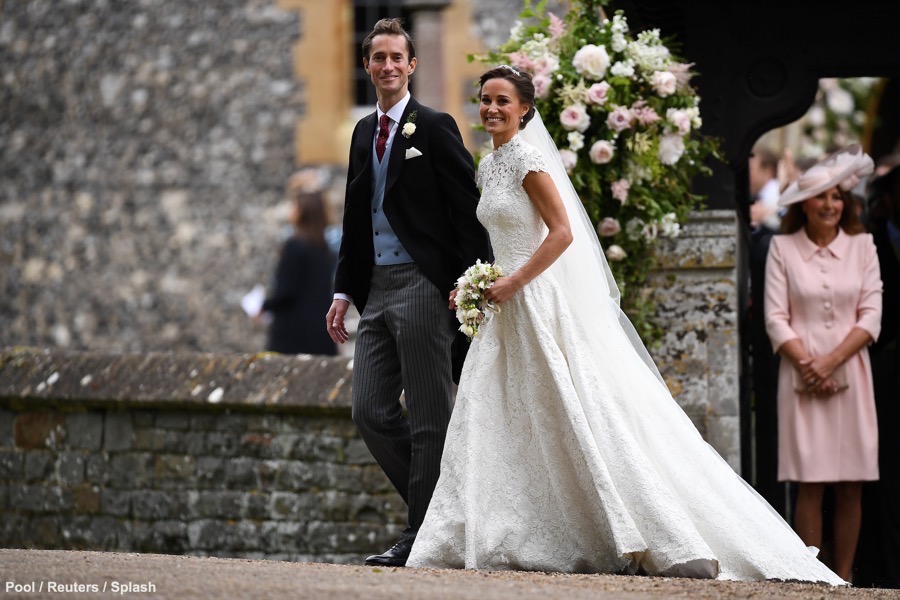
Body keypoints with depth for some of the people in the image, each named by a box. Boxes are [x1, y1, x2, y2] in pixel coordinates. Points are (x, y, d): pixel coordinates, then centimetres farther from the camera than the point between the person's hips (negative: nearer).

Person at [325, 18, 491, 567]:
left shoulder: (435, 128, -4)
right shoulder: (364, 133, 17)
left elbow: (466, 211, -8)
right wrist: (345, 290, 16)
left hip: (422, 285, -7)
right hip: (376, 289, 7)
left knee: (428, 415, -3)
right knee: (372, 412, 4)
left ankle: (426, 533, 0)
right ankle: (436, 506, 17)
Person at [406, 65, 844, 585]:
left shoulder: (526, 159, -11)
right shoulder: (489, 166, 15)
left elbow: (561, 232, -18)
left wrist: (513, 283, -19)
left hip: (545, 303, -10)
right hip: (512, 308, 10)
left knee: (584, 419, -9)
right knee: (496, 420, 5)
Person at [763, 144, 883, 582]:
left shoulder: (861, 246, 6)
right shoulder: (783, 249, 3)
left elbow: (871, 315, 1)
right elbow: (776, 318, 0)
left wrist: (831, 361, -9)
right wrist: (806, 364, -11)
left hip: (850, 374, 1)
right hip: (803, 378, -1)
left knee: (851, 485, 0)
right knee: (809, 484, -5)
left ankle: (843, 578, 6)